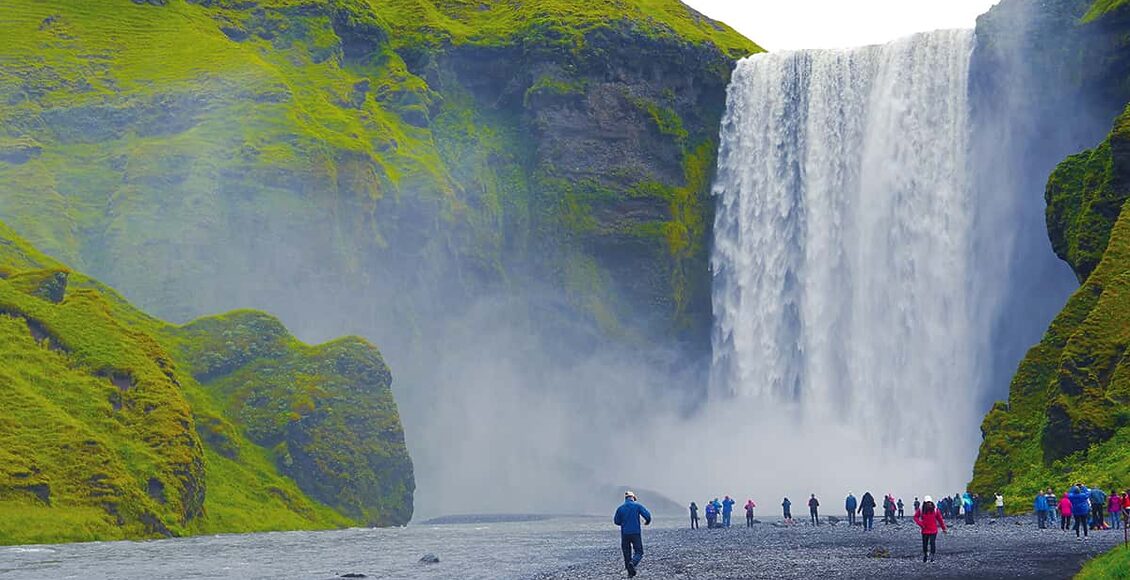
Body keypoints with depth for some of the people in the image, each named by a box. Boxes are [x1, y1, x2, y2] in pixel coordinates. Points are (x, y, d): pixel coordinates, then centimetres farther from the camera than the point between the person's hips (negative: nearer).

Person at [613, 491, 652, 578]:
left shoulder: (620, 508, 3)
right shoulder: (638, 505, -2)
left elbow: (616, 521, 9)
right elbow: (647, 515, -9)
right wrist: (647, 521, 13)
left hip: (625, 534, 2)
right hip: (636, 533, -2)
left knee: (627, 553, 12)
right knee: (639, 552, 6)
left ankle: (630, 573, 9)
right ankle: (632, 563, -24)